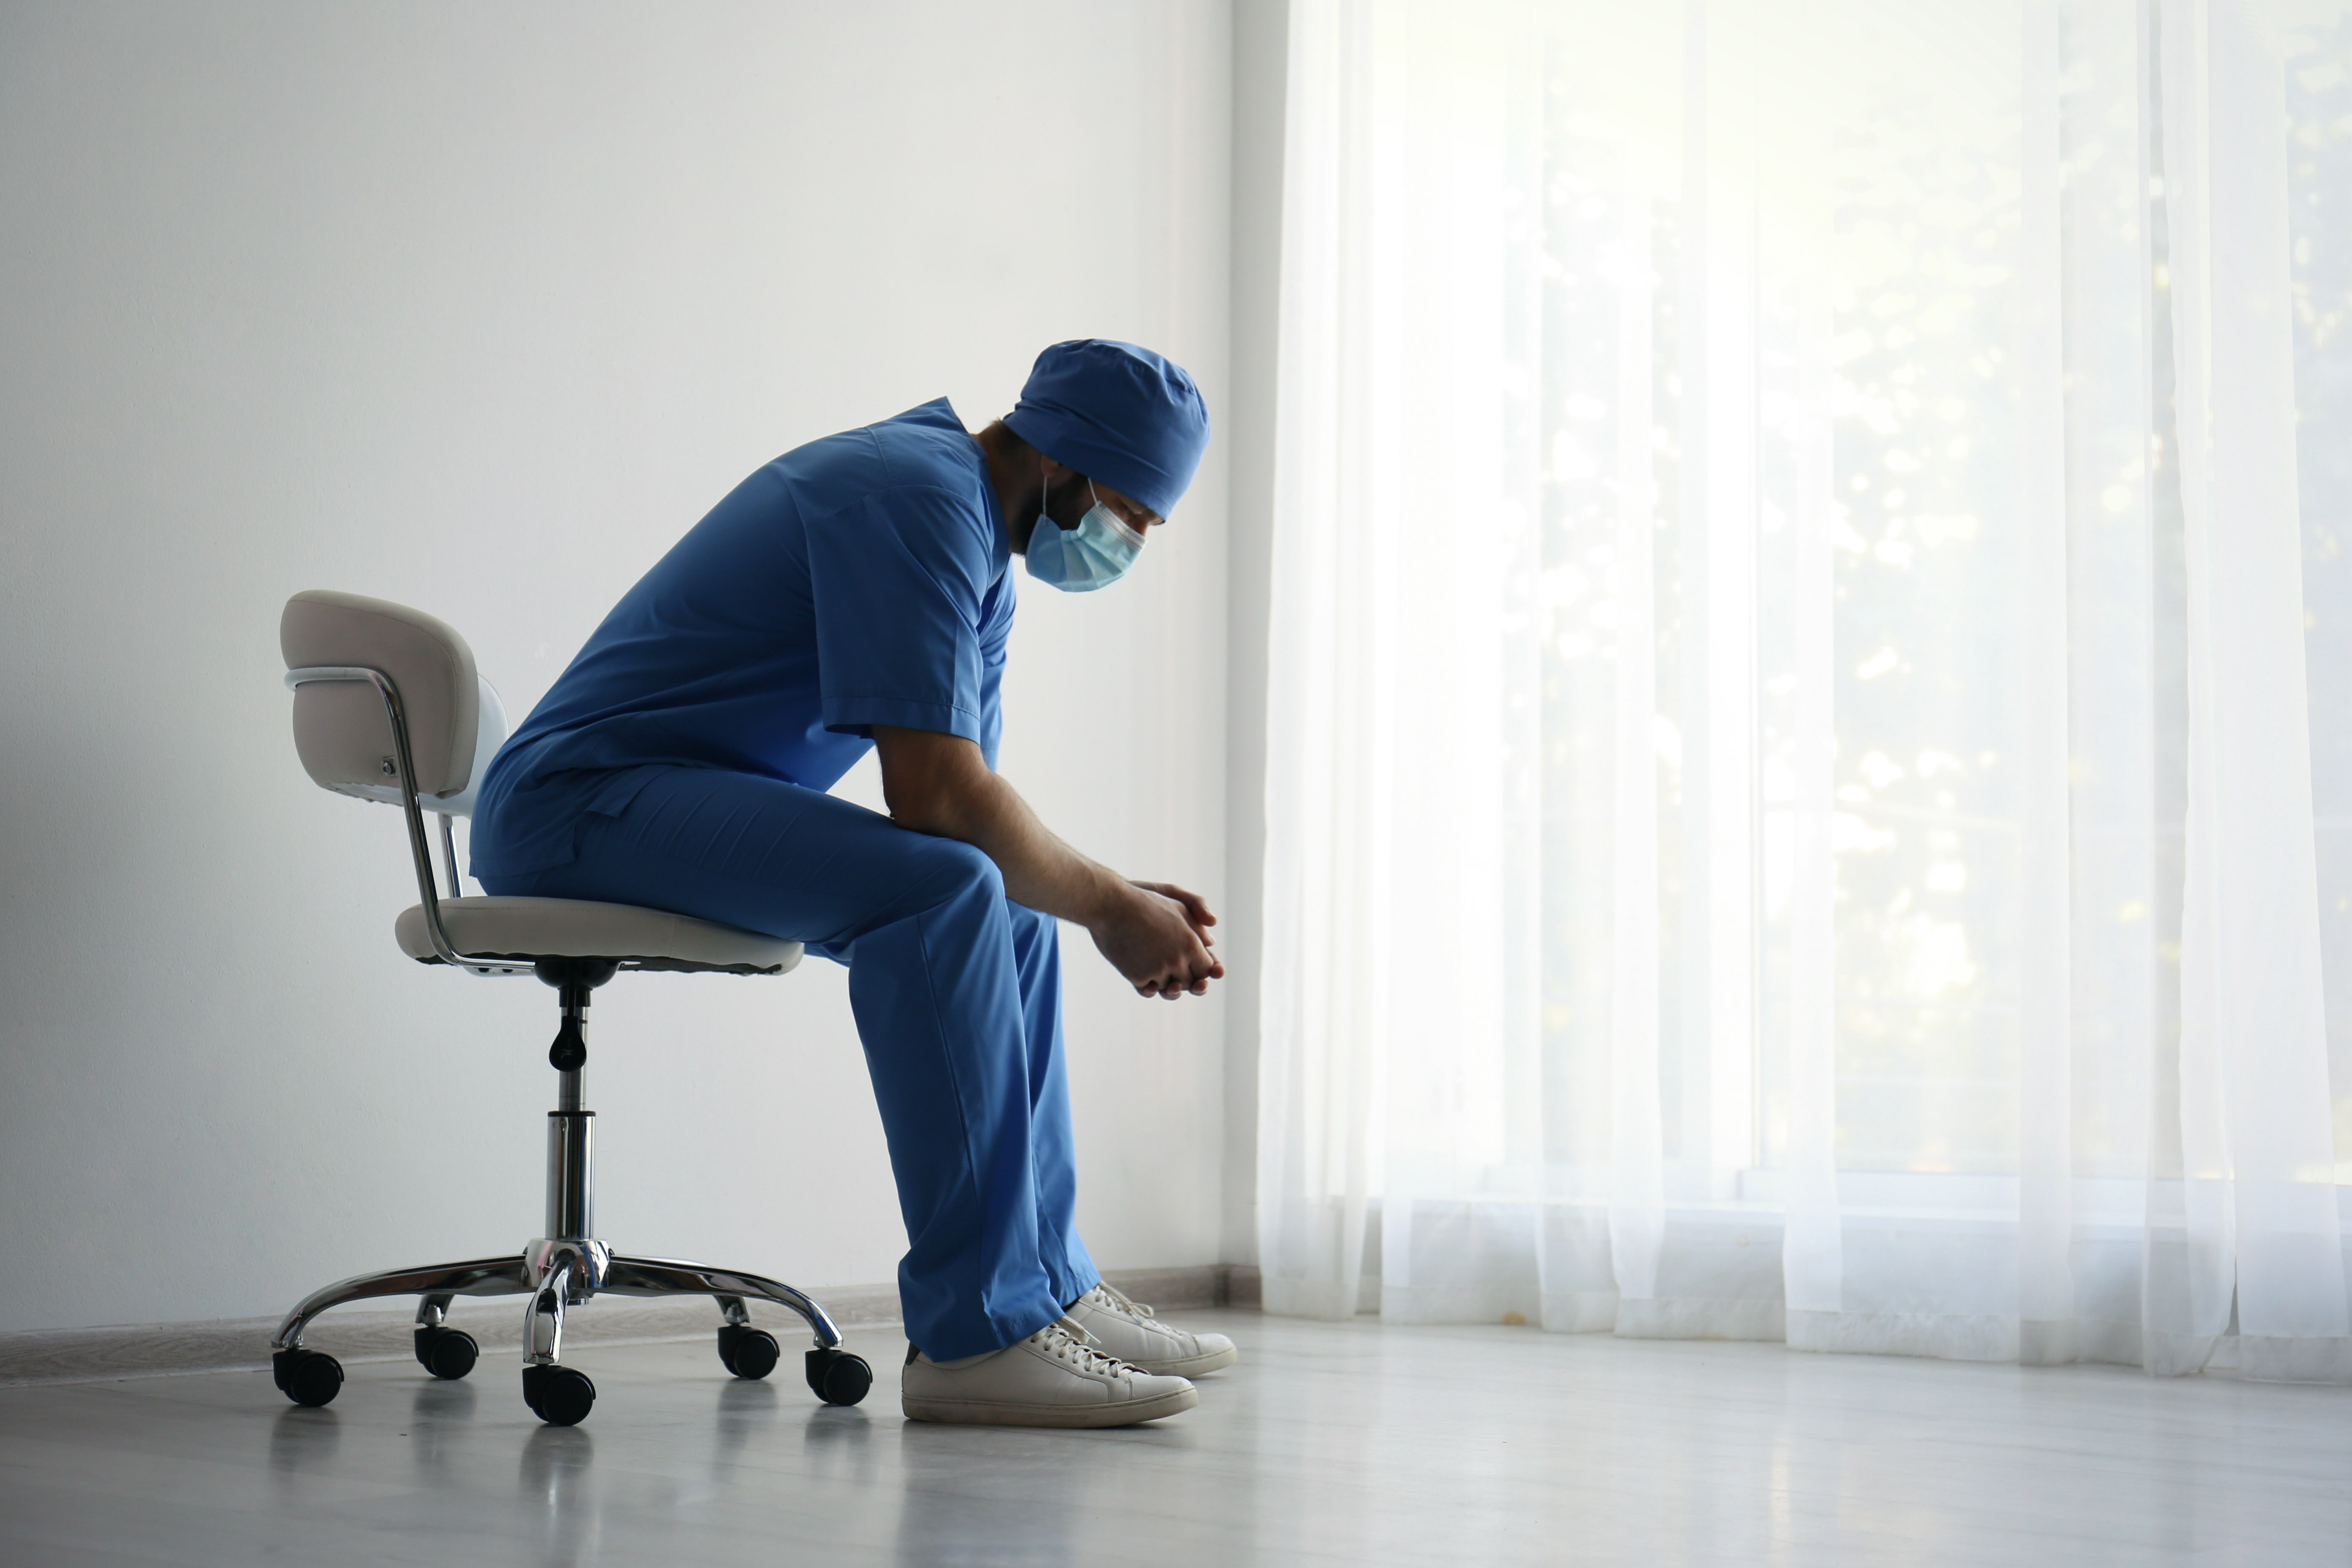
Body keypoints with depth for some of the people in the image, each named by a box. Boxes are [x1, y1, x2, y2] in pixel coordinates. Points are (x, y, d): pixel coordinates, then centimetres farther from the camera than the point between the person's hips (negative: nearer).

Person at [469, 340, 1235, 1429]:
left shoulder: (982, 552, 16)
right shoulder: (919, 496, -18)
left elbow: (977, 801, 17)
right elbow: (936, 797, -25)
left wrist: (1115, 898, 1)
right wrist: (1105, 904, -12)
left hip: (706, 807, 11)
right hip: (580, 801, -11)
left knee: (1007, 905, 14)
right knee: (944, 888, -30)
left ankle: (1046, 1289, 11)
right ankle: (975, 1334, -28)